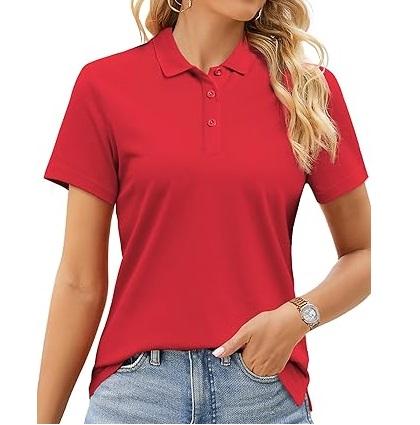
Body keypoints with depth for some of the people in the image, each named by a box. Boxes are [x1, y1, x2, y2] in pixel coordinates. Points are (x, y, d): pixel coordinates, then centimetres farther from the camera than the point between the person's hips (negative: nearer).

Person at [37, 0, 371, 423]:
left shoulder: (310, 87, 1)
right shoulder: (105, 84, -2)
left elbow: (363, 253, 7)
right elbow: (80, 282, 0)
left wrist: (297, 316, -11)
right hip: (138, 389, 0)